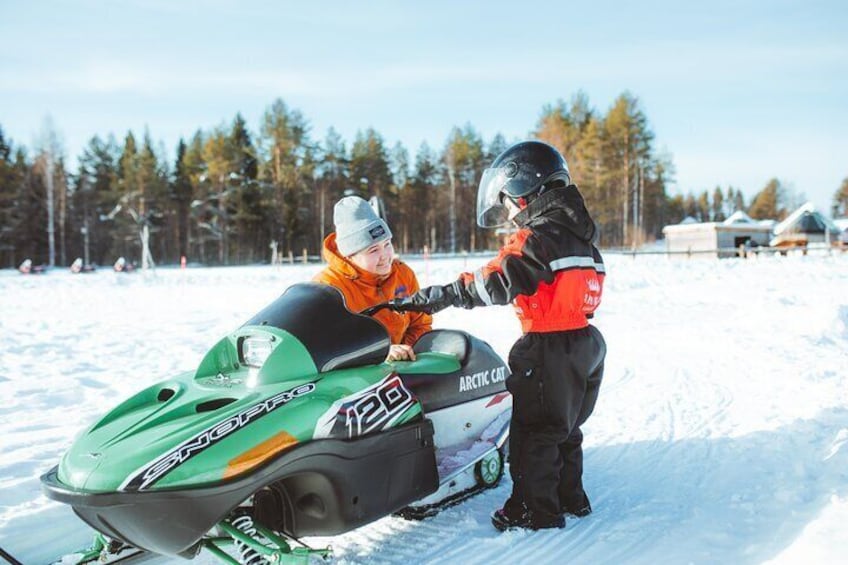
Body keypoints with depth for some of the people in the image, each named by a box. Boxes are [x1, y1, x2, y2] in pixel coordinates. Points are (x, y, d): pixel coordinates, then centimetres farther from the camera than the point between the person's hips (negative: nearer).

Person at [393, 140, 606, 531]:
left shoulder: (536, 239, -18)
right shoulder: (578, 235, 11)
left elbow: (495, 282, -28)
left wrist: (432, 298, -26)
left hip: (549, 350, -9)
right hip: (585, 344, 9)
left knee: (533, 430, 2)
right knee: (564, 428, 21)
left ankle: (537, 510, 11)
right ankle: (571, 496, 33)